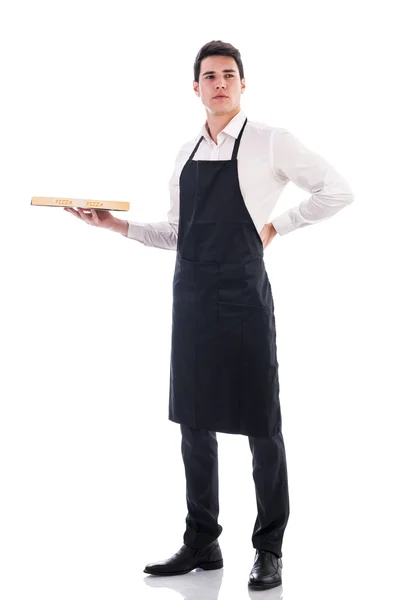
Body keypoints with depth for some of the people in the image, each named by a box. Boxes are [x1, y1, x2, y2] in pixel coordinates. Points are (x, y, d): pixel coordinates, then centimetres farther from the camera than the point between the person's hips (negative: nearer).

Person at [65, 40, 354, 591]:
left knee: (260, 423, 2)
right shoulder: (187, 153, 13)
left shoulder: (269, 142, -4)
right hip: (191, 294, 6)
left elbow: (338, 191, -5)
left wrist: (275, 225, -6)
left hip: (243, 292, -6)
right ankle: (202, 543, 25)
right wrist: (116, 224, 7)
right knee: (194, 421, 12)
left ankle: (269, 550, 14)